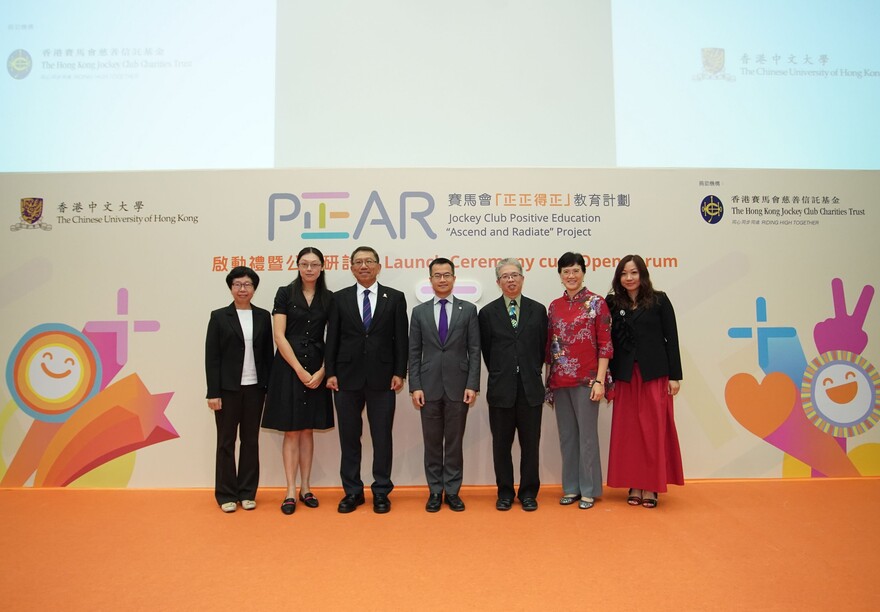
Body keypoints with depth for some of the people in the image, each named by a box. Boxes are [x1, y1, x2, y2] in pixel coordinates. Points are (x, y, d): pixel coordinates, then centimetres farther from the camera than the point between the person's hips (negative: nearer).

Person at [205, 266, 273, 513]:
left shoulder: (263, 316, 6)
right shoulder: (219, 317, 0)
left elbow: (268, 354, 6)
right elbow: (211, 357, -3)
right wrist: (213, 392, -8)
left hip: (254, 388, 2)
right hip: (228, 388, -2)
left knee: (251, 441, 9)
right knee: (226, 441, 7)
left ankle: (247, 492, 20)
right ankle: (226, 494, 18)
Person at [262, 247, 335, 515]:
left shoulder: (329, 299, 5)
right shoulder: (285, 293, -1)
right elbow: (279, 336, -7)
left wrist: (322, 371, -8)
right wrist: (299, 370, -13)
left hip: (317, 370, 2)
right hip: (289, 367, -2)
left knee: (307, 430, 10)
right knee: (291, 431, 2)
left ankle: (305, 487, 19)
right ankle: (291, 490, 10)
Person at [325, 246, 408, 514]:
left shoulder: (395, 298, 4)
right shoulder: (340, 298, 6)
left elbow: (401, 339, 1)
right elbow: (332, 338, 5)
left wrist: (399, 373, -5)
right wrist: (330, 373, -2)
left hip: (382, 378, -1)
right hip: (347, 378, 1)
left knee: (382, 437, 6)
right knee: (349, 437, 9)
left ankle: (381, 492, 19)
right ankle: (352, 491, 22)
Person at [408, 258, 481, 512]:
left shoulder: (468, 309, 4)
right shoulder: (419, 311, 7)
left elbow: (474, 351, 0)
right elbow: (414, 353, 4)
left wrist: (472, 385, -7)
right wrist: (415, 386, -4)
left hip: (458, 386, -1)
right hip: (429, 387, 1)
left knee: (455, 442, 7)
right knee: (432, 442, 8)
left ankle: (452, 491, 19)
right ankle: (435, 491, 20)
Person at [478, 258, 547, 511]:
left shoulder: (538, 310, 5)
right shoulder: (488, 312, 2)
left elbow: (541, 348, 9)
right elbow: (487, 352, 6)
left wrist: (531, 375, 8)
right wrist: (501, 376, 7)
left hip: (531, 388, 1)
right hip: (501, 388, 0)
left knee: (530, 443, 8)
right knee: (501, 444, 9)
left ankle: (528, 492, 22)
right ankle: (505, 492, 23)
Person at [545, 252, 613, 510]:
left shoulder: (596, 302, -4)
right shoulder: (554, 306, 9)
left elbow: (605, 344, -7)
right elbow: (549, 346, 12)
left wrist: (600, 381, -13)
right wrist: (548, 380, 8)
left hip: (586, 379, -4)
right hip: (559, 381, 5)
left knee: (587, 435, 3)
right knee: (566, 435, 12)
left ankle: (589, 490, 17)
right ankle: (571, 487, 24)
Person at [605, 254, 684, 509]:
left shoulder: (659, 300, 1)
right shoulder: (613, 304, 6)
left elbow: (671, 338, 0)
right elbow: (609, 341, 4)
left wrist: (674, 375, -4)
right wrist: (607, 376, -1)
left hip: (654, 375, -2)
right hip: (625, 376, 2)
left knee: (654, 430, 3)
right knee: (628, 431, 6)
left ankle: (651, 486, 15)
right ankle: (634, 485, 17)